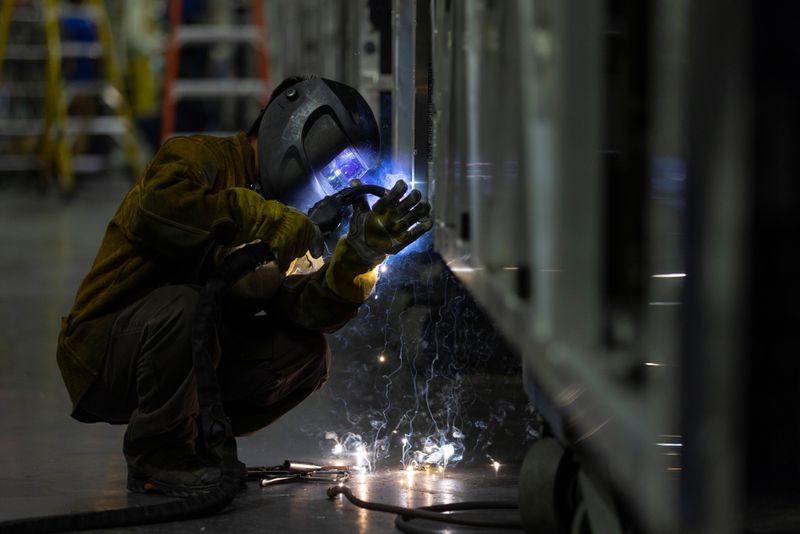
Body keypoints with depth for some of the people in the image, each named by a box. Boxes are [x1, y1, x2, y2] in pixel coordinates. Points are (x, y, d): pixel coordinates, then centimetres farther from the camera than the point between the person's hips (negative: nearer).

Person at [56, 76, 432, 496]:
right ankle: (155, 456, -15)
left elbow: (303, 307, -3)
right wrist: (265, 221, -30)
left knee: (307, 354, -6)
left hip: (190, 361, 7)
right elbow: (156, 212, -35)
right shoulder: (198, 158, -11)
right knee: (184, 305, -36)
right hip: (104, 352, -7)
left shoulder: (278, 222, 13)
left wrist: (358, 259, -20)